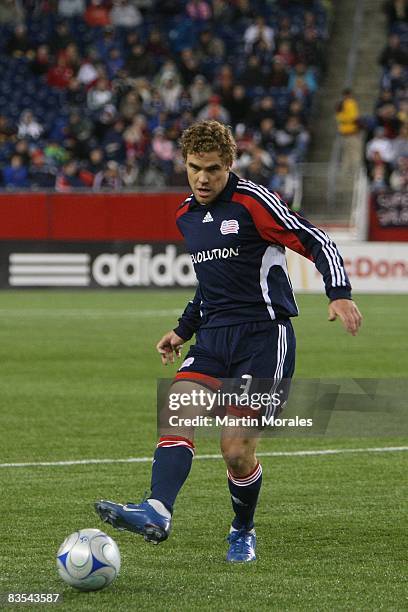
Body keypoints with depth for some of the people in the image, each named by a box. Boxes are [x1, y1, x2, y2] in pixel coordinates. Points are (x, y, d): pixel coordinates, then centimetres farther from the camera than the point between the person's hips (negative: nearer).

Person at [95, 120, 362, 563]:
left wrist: (339, 294, -24)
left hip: (264, 335, -6)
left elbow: (317, 243, -10)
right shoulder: (186, 216, 14)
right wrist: (183, 329, 24)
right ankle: (157, 513, -36)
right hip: (213, 338, 6)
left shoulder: (253, 201, -8)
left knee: (237, 451, -9)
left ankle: (243, 532, 17)